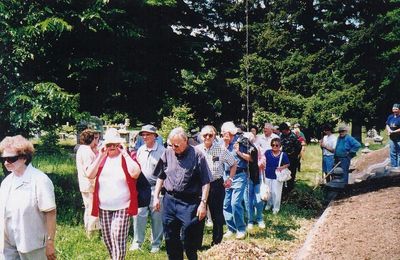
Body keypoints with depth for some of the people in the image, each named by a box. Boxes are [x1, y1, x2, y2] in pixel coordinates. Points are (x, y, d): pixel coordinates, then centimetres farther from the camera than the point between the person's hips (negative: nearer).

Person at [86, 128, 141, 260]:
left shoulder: (127, 157, -3)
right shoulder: (101, 158, 7)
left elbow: (135, 173, -21)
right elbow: (89, 175, -6)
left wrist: (125, 154, -19)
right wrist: (100, 156, -12)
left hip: (122, 206, -4)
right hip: (103, 207, 4)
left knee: (118, 238, -12)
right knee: (107, 238, 15)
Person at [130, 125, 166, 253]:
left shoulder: (161, 150, -7)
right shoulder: (140, 150, 9)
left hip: (156, 188, -4)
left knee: (157, 217, 5)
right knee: (138, 214, 1)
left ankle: (156, 244, 18)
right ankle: (137, 242, 13)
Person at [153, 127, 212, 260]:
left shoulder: (197, 155, -8)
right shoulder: (168, 153, 5)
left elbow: (205, 182, -7)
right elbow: (161, 177, 15)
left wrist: (203, 203, -11)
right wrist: (156, 197, 12)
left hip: (189, 203, -4)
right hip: (169, 200, 5)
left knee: (188, 239, 0)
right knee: (170, 239, 13)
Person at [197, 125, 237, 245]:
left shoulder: (221, 149, -3)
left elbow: (233, 164, 10)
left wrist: (230, 178, 1)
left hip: (217, 185, 0)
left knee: (217, 215, 7)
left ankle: (217, 243, 21)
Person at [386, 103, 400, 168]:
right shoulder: (390, 117, 10)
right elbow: (387, 125, 13)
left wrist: (394, 131, -18)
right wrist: (389, 130, -6)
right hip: (392, 138, 7)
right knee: (393, 153, 13)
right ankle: (393, 167, 22)